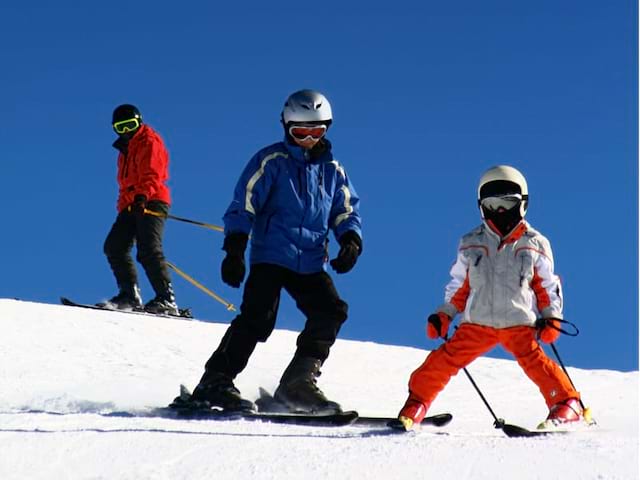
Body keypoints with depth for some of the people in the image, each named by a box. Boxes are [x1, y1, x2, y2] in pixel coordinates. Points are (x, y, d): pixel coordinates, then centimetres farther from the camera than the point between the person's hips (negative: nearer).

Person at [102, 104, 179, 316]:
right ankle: (129, 295, -4)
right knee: (114, 246, -4)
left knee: (148, 251, -19)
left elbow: (151, 175, -15)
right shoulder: (125, 149, 28)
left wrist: (143, 195, -32)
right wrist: (123, 207, 22)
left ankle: (167, 300, -20)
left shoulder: (149, 142, 0)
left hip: (151, 202, -9)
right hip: (131, 206, 9)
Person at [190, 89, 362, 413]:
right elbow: (243, 205, -4)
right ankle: (214, 382, -14)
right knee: (257, 317, -17)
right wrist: (235, 249, -13)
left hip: (311, 262, 5)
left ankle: (298, 383, -1)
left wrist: (351, 241, 0)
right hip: (270, 255, -5)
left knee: (331, 311, -9)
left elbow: (346, 211, 20)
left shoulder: (332, 169, 14)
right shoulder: (272, 161, 0)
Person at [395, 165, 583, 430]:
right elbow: (458, 287, 18)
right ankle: (417, 403, 1)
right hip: (476, 323, 2)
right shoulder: (471, 244, 11)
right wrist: (444, 315, 8)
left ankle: (567, 404, -13)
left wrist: (551, 318, 0)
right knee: (446, 358, -11)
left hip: (520, 323, -2)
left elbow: (548, 286, 13)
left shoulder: (535, 244, 7)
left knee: (533, 359, -23)